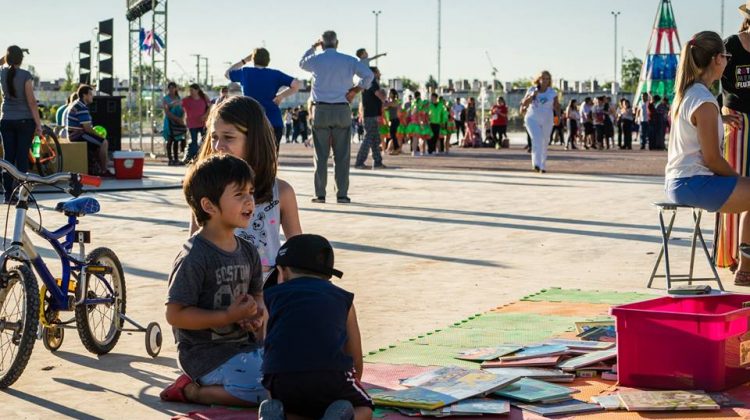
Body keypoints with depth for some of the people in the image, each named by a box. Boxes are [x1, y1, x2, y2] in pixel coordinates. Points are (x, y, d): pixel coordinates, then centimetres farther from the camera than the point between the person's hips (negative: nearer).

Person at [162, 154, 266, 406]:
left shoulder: (248, 252, 9)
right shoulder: (194, 257, -16)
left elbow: (257, 294, 22)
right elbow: (175, 314, -18)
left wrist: (257, 313, -4)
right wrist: (229, 316, -22)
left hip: (244, 345, 9)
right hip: (206, 353, -9)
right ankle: (191, 390, -5)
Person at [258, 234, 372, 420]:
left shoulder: (271, 295, 23)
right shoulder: (343, 298, 24)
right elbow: (356, 361, 26)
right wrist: (345, 390, 43)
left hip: (281, 378, 1)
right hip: (332, 376, -1)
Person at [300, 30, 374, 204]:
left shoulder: (315, 60, 1)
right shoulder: (348, 60, 2)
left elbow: (301, 63, 24)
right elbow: (368, 75, -7)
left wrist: (313, 47, 29)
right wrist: (355, 90, 1)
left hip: (321, 110, 0)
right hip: (342, 110, 0)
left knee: (321, 155, 5)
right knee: (342, 155, 3)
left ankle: (320, 194, 4)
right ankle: (342, 194, 1)